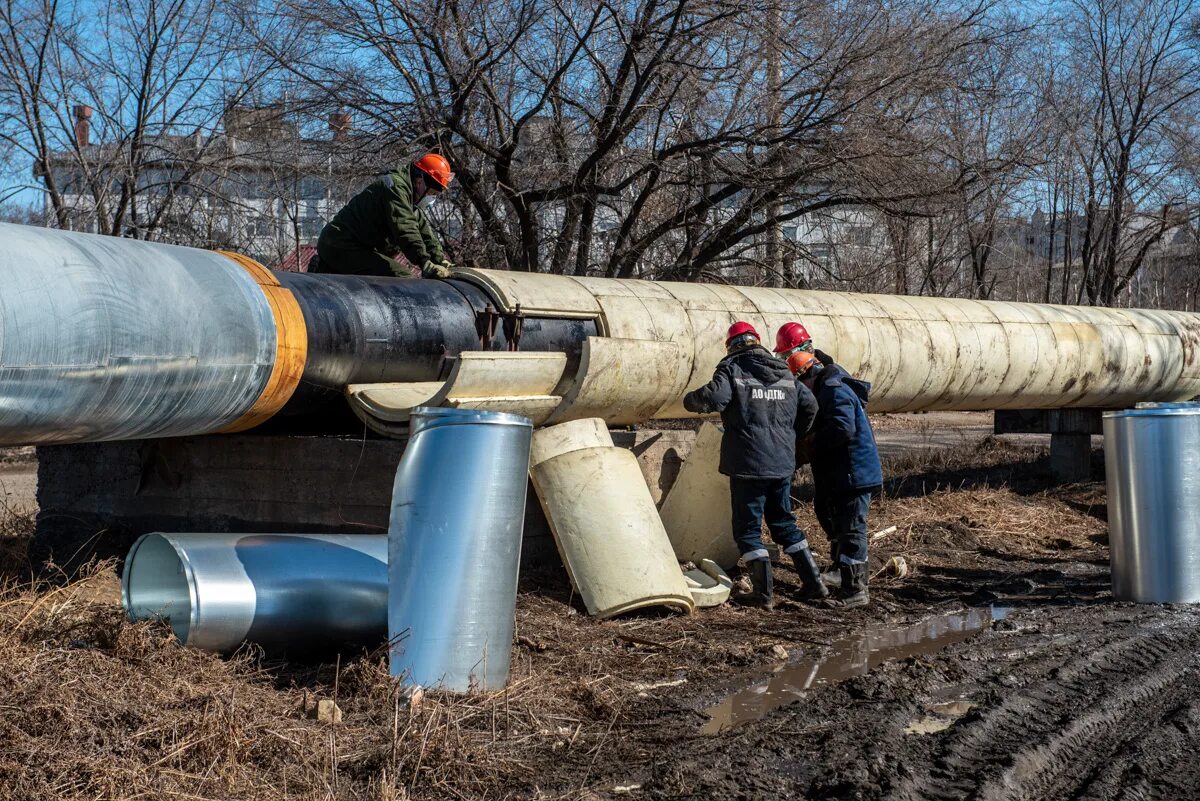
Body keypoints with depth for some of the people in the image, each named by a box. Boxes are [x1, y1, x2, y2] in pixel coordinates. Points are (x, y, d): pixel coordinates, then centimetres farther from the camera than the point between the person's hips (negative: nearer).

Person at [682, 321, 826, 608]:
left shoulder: (732, 369, -6)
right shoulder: (783, 373, 13)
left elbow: (713, 398, -21)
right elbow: (809, 405, 12)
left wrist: (689, 400, 0)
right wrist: (792, 435, 25)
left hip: (748, 463, -6)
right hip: (783, 463, 6)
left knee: (747, 528, 3)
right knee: (783, 522, 19)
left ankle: (764, 592, -1)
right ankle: (813, 582, 18)